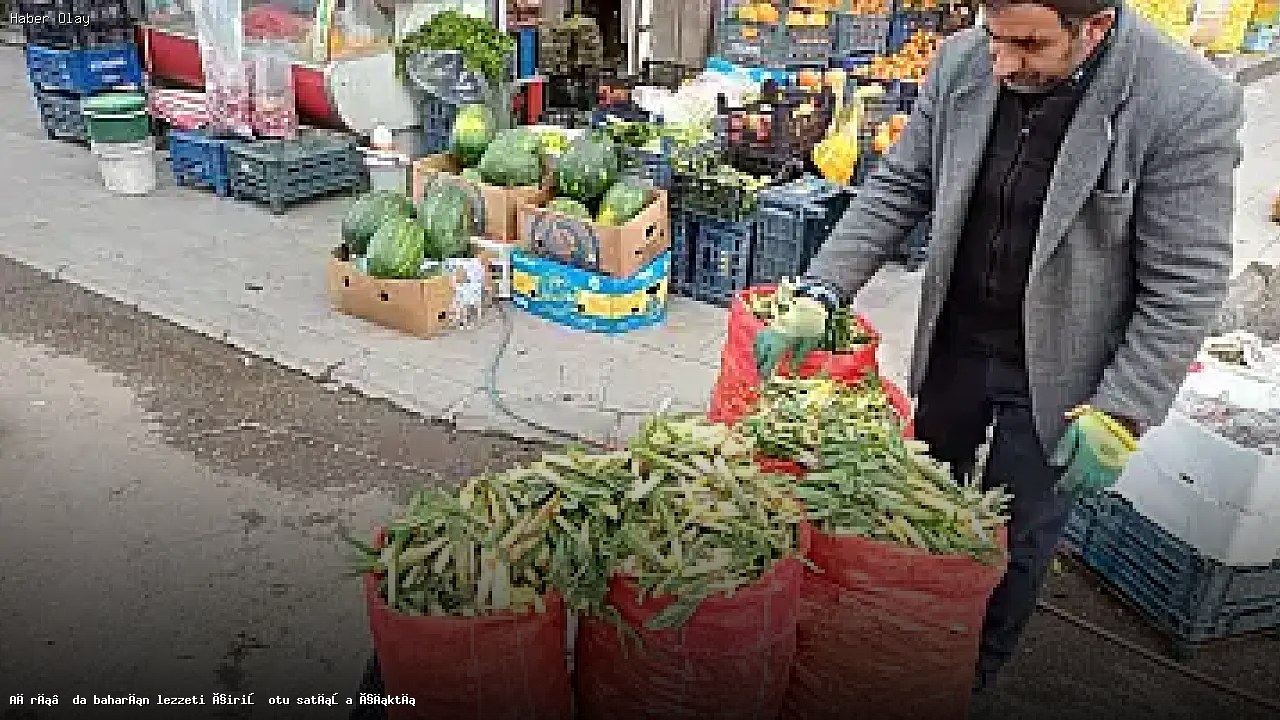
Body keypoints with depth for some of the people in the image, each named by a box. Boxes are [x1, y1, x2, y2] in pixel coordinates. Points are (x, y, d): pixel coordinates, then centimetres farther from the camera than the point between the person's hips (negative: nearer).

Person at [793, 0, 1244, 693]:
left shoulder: (1190, 104, -22)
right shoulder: (963, 62, -10)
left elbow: (1184, 284, -16)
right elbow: (898, 188, -3)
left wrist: (1122, 409, -17)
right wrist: (822, 289, -12)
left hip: (1054, 375, -4)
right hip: (952, 345, 4)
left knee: (1017, 540, 12)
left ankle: (972, 677, 40)